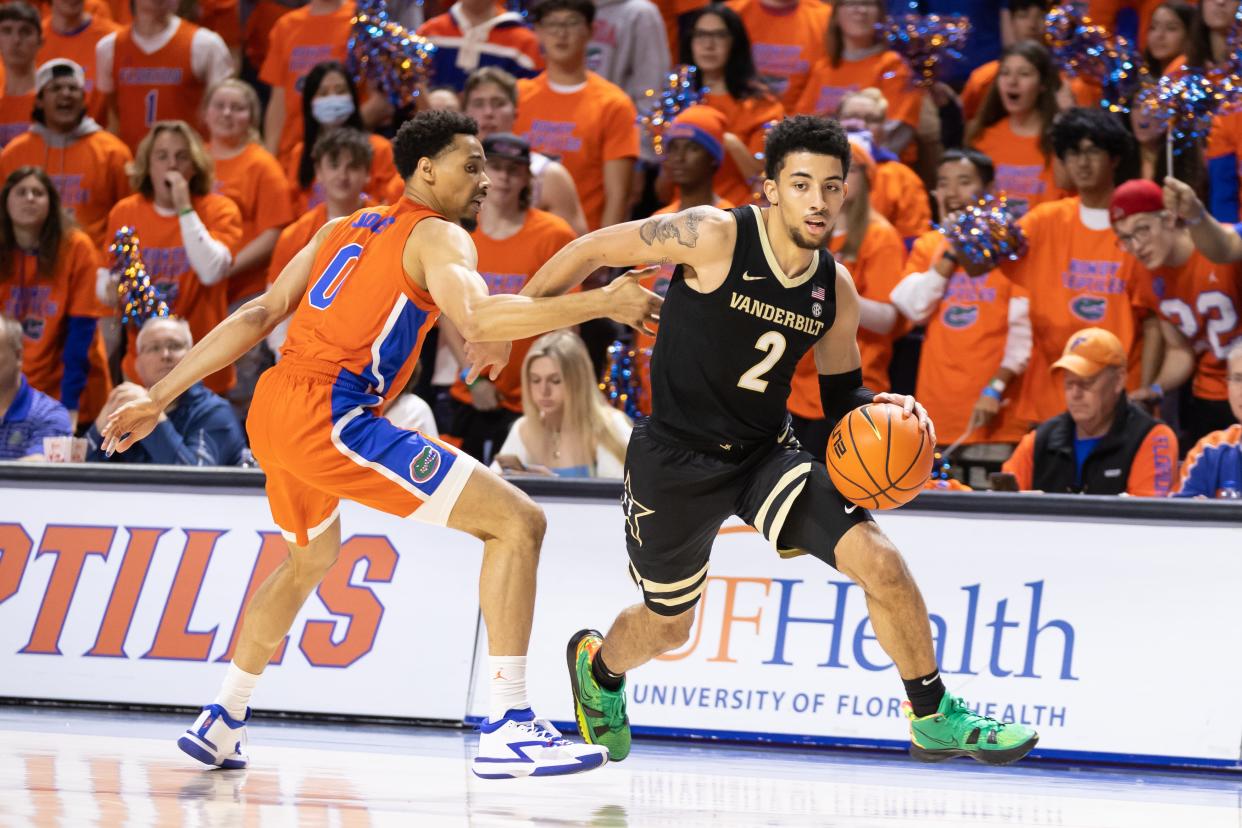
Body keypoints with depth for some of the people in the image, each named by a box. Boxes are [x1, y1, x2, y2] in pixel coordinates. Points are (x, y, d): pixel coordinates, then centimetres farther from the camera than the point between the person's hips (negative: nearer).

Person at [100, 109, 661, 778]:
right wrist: (602, 303, -22)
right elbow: (476, 319, -22)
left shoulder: (347, 229, 23)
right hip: (331, 415, -9)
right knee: (517, 523, -8)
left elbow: (259, 316, 20)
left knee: (309, 556, 38)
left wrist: (159, 398, 20)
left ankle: (220, 722, 41)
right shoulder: (437, 236, -1)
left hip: (273, 413, 9)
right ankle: (507, 730, -15)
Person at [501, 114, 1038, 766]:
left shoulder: (835, 289, -3)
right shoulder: (713, 237, -20)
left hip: (765, 454, 4)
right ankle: (598, 666, 51)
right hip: (675, 460, -3)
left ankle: (935, 718, -2)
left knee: (880, 562, -17)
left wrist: (881, 409, -11)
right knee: (668, 626, 14)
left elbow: (841, 395, 12)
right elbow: (591, 252, -12)